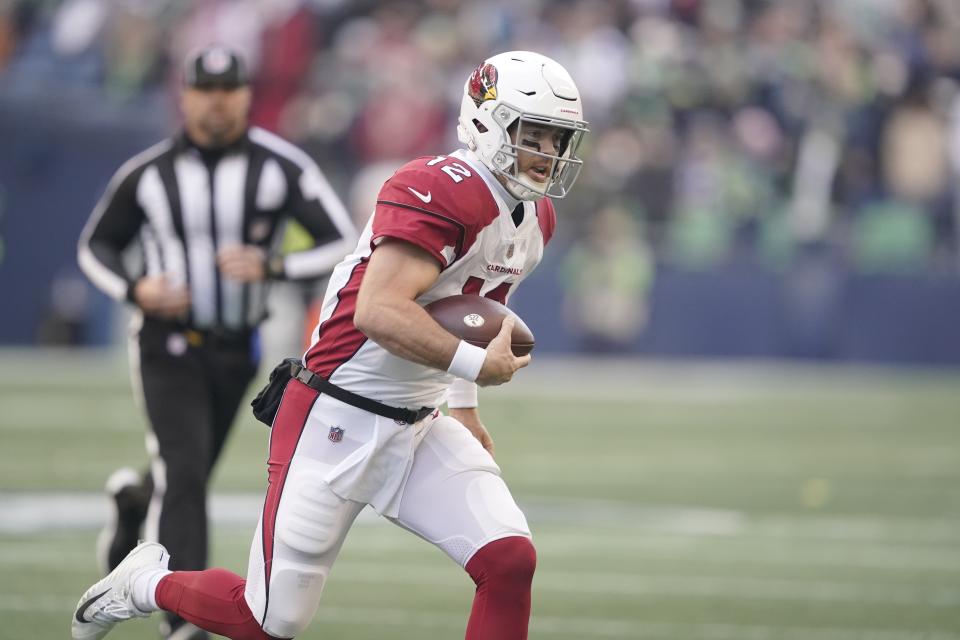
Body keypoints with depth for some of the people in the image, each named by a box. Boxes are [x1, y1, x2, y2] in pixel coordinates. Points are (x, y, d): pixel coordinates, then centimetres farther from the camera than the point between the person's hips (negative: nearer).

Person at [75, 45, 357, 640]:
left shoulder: (283, 167, -9)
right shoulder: (147, 173, -7)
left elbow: (343, 245, -11)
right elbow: (96, 245, 6)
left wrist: (270, 266, -27)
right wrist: (135, 288, -15)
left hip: (237, 348, 3)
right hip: (168, 345, -2)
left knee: (188, 474, 17)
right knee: (185, 473, -17)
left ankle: (135, 501, 53)